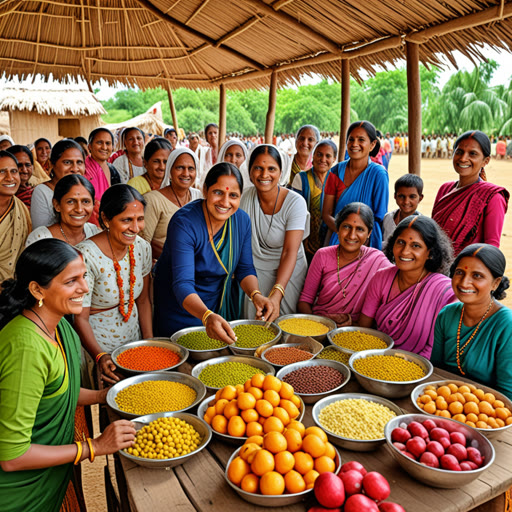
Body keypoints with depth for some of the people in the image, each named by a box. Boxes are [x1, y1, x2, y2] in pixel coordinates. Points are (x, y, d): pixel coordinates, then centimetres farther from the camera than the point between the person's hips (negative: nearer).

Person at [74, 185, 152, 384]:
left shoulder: (142, 248, -6)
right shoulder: (86, 256, -23)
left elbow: (143, 300, 5)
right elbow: (80, 318, -20)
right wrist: (100, 356, -32)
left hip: (133, 340, 5)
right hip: (95, 348, -5)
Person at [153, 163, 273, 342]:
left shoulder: (242, 220, -9)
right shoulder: (184, 223, -28)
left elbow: (245, 268, -2)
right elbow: (182, 284, -35)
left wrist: (256, 295, -22)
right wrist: (207, 316, -53)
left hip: (222, 305, 5)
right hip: (181, 307, -5)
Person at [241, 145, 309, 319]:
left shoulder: (295, 202, -16)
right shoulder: (246, 197, -4)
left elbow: (290, 252, -21)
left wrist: (276, 295, -31)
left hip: (287, 272, -2)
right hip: (255, 271, 3)